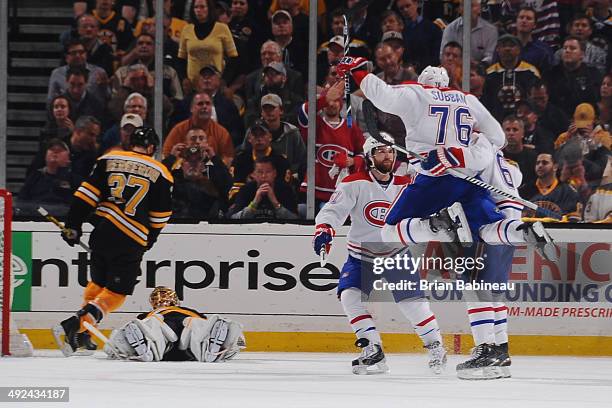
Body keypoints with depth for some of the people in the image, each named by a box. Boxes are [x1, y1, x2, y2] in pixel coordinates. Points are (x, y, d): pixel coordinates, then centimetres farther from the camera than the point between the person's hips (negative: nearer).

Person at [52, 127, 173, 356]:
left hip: (103, 232, 4)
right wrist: (149, 239, 25)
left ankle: (81, 336, 24)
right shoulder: (159, 173, 5)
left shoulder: (109, 160, 8)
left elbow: (87, 193, 2)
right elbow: (160, 216, 9)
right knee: (115, 294, 0)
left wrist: (73, 225, 5)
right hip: (131, 241, -4)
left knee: (98, 283, 24)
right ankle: (72, 327, -19)